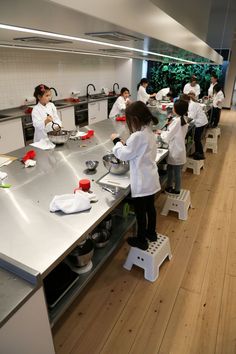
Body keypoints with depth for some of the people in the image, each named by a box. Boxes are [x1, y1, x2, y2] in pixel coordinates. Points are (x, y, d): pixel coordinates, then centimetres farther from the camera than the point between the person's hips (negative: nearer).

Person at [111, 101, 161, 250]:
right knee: (150, 207, 23)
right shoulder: (149, 132, 4)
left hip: (141, 183, -9)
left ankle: (141, 241, 25)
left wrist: (117, 141, 0)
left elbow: (124, 154, -14)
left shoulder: (137, 136, -24)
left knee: (140, 212, 8)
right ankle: (151, 233, 42)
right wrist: (125, 144, 4)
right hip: (151, 179, 9)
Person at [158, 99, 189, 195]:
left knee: (176, 171, 7)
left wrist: (161, 132, -1)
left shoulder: (176, 121, -22)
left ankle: (176, 190, 22)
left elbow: (167, 138, -18)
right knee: (172, 169, 20)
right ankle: (170, 186, 33)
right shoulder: (184, 119, 3)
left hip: (175, 150, -8)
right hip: (179, 148, 8)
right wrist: (165, 132, 5)